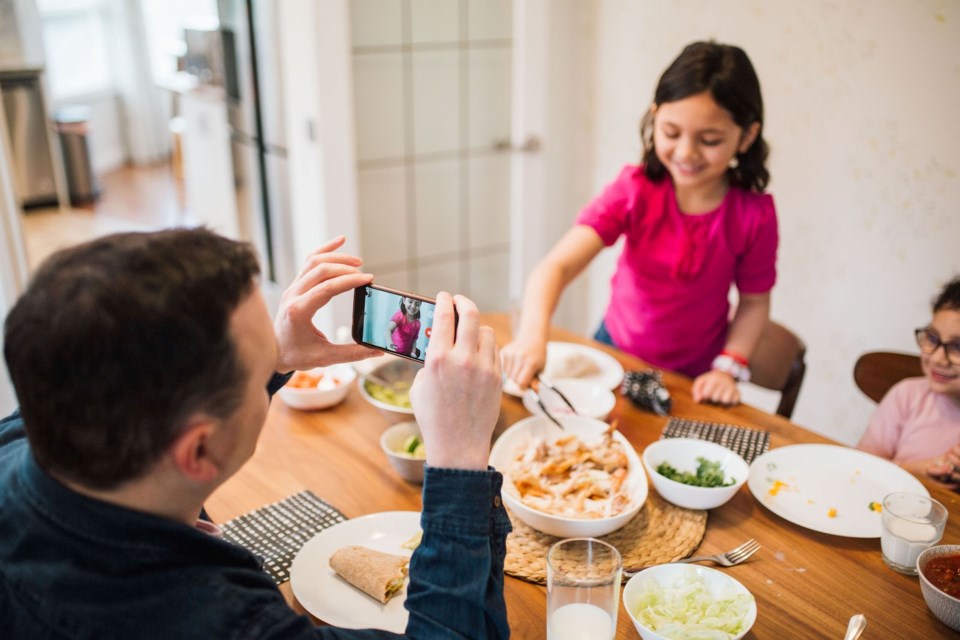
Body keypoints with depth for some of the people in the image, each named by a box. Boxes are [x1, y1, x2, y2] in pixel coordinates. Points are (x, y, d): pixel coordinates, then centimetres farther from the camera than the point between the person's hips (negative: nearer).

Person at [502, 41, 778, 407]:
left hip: (693, 379, 0)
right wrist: (532, 335, -49)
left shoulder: (754, 214, -17)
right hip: (616, 351, 0)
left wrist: (728, 367, -15)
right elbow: (557, 266, -32)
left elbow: (754, 301, -2)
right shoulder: (635, 189, -20)